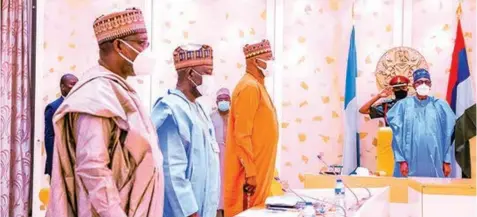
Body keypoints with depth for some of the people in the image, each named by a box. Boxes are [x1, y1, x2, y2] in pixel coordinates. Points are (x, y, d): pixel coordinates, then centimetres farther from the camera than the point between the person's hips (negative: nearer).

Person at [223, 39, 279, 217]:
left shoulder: (257, 86, 15)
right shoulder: (249, 87, -15)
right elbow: (242, 135, -21)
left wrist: (255, 171, 19)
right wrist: (250, 172, -22)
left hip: (257, 170, 9)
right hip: (250, 172, -9)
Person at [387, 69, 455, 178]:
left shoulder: (440, 106, 7)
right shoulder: (403, 105, 3)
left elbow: (448, 135, 7)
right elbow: (398, 135, 2)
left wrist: (447, 161, 3)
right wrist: (401, 160, -5)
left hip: (434, 162, 1)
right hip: (411, 162, -1)